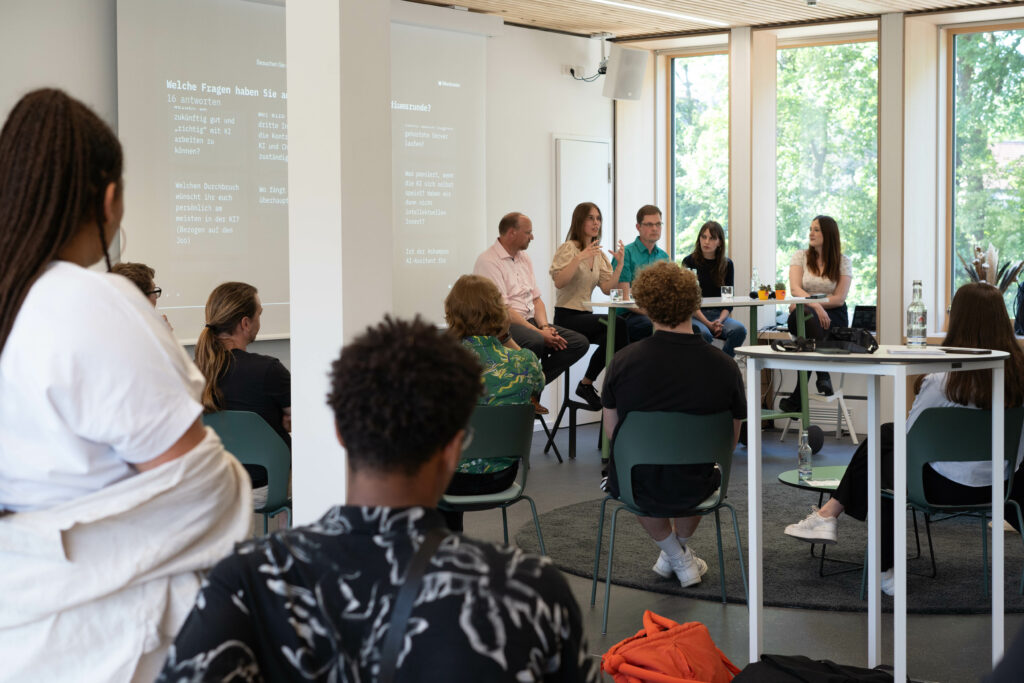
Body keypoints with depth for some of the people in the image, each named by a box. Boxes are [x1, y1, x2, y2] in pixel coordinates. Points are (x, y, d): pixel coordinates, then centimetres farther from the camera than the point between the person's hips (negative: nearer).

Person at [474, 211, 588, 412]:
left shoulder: (524, 258, 18)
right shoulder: (488, 261, -10)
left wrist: (544, 327, -2)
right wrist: (540, 333, -20)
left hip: (529, 321, 9)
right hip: (503, 326, -9)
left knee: (580, 343, -9)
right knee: (535, 342, -39)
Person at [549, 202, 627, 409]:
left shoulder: (599, 254, 17)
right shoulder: (569, 248, -5)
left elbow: (607, 288, 6)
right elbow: (559, 282, -20)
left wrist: (620, 264, -6)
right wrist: (580, 258, -26)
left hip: (586, 316, 7)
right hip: (567, 316, -7)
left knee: (612, 337, -25)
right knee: (617, 325, -27)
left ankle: (586, 384, -13)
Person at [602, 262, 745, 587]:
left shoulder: (623, 361, -13)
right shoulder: (724, 366, -12)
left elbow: (611, 432, 1)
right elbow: (730, 441, 0)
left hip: (634, 487, 0)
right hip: (693, 490, 1)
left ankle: (677, 557, 35)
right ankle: (682, 547, 49)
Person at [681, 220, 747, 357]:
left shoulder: (727, 264, 10)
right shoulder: (689, 262, 1)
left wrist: (719, 320, -12)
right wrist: (707, 323, -16)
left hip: (719, 314, 3)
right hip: (695, 315, -3)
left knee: (739, 330, -29)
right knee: (704, 334, -37)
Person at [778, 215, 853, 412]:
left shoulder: (843, 262, 6)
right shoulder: (800, 257, 9)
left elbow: (839, 299, -3)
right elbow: (794, 289, -7)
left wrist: (805, 303, -14)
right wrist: (815, 305, -27)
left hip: (834, 316, -1)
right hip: (805, 312, 1)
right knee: (809, 317, -39)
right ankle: (823, 375, -41)